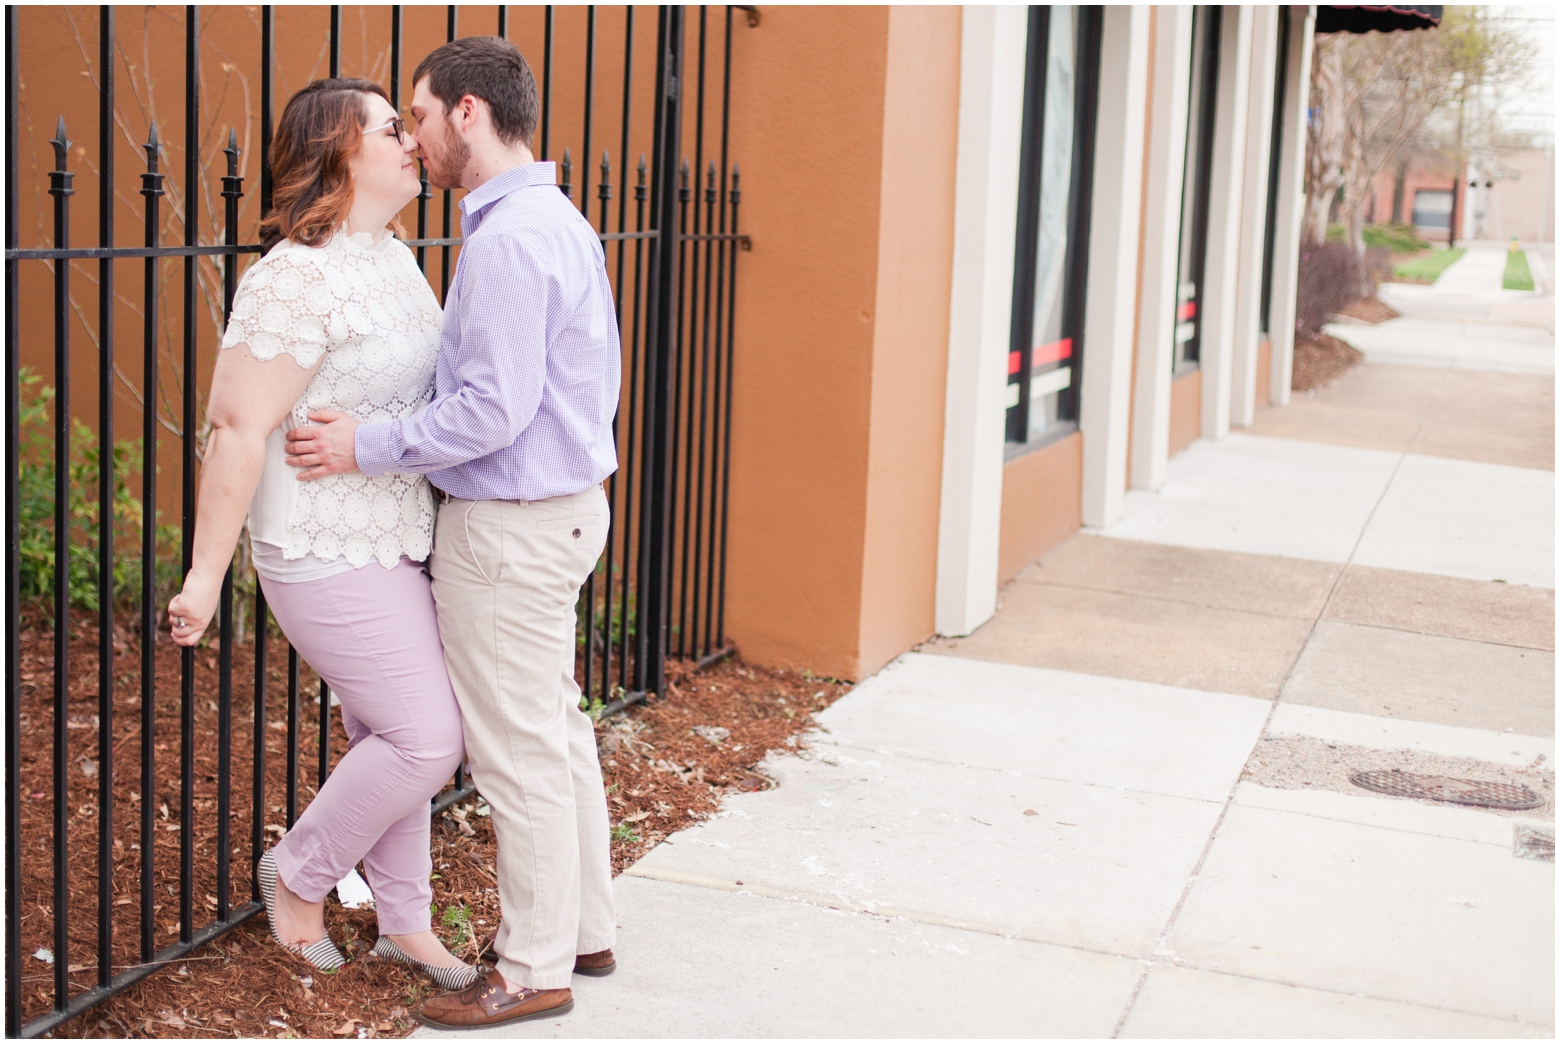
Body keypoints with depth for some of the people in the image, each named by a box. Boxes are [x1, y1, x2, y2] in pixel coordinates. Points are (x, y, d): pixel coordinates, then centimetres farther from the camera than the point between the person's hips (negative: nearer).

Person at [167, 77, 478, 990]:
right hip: (328, 552, -9)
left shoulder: (395, 258, 8)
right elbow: (239, 427, -21)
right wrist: (207, 573, -20)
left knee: (390, 733, 16)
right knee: (428, 737, -6)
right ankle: (299, 873, 16)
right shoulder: (299, 278, -21)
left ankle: (405, 922, 29)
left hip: (396, 538, 9)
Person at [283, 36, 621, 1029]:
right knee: (558, 731, 17)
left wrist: (366, 447, -15)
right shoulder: (560, 222, 12)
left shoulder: (508, 239, -21)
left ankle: (535, 967, 10)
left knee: (518, 749, -1)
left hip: (511, 527, -10)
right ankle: (585, 925, 29)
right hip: (563, 502, 10)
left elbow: (494, 409, -26)